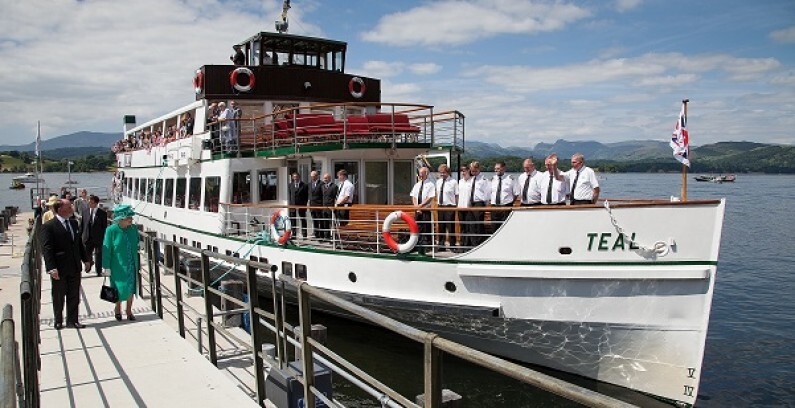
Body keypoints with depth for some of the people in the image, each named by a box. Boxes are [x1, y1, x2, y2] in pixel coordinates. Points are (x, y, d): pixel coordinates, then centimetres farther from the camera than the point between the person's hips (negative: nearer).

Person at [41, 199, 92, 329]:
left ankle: (72, 320, 21)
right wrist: (51, 268, -23)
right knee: (58, 297, 10)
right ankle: (58, 321, 25)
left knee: (74, 296, 11)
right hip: (59, 269, -5)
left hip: (74, 267, 5)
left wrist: (86, 260, 13)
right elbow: (46, 249, -16)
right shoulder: (48, 226, -12)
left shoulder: (73, 223, 9)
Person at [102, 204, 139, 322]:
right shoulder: (111, 230, -14)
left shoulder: (133, 229, -4)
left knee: (130, 288, 9)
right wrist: (106, 266, -9)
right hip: (118, 265, -3)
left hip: (131, 265, 3)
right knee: (120, 289, 5)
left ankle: (129, 311, 27)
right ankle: (118, 308, 32)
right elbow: (106, 249, -10)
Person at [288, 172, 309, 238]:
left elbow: (306, 196, 0)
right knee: (293, 221, 6)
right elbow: (288, 196, 9)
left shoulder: (304, 185, 1)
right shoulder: (290, 185, 10)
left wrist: (304, 204, -8)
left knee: (303, 221, 2)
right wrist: (289, 204, -1)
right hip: (292, 206, 3)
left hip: (301, 206, -3)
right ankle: (293, 235, 14)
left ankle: (304, 235, 5)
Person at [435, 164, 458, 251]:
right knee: (441, 227, 12)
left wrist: (456, 206, -11)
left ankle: (452, 246, 9)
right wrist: (437, 202, 9)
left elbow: (457, 195, -8)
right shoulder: (438, 182, 10)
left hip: (450, 207, -6)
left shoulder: (453, 182, -8)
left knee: (450, 227, 0)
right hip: (440, 206, 6)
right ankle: (441, 246, 21)